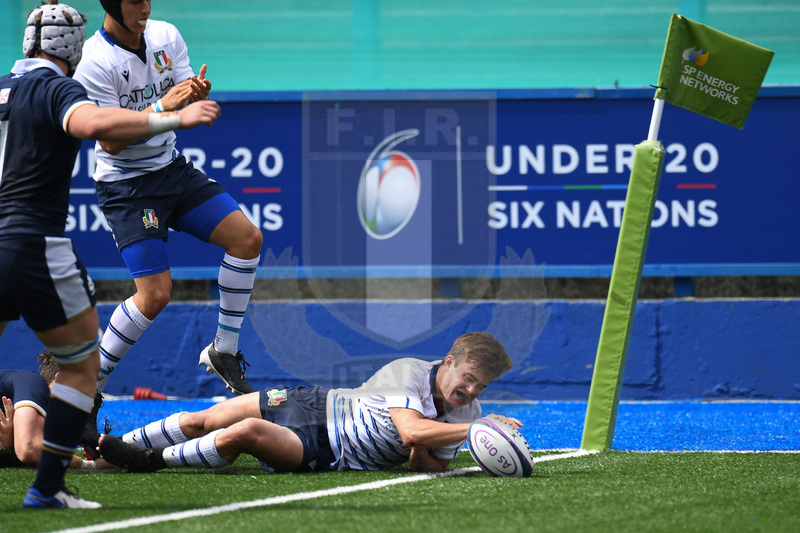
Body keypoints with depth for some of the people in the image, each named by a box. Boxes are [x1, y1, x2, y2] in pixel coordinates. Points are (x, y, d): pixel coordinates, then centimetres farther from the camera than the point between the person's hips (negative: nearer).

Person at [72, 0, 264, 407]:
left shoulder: (166, 37, -1)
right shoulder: (94, 63, -20)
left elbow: (188, 111, 0)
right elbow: (110, 141, -21)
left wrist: (197, 96, -24)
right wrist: (162, 106, -32)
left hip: (173, 170, 7)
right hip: (125, 186, -7)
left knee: (247, 237, -4)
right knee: (155, 294, -16)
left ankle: (223, 352, 10)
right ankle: (88, 386, -1)